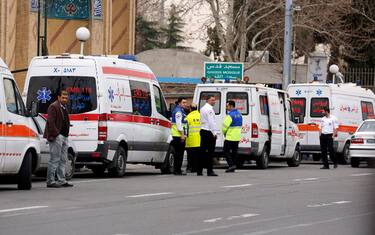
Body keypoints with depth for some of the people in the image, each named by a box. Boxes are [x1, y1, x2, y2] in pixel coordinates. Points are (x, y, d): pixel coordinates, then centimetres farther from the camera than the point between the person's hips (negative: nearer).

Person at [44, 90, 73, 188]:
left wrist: (66, 133, 14)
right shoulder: (53, 107, -8)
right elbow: (51, 122, -16)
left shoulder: (64, 108, 21)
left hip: (64, 136, 10)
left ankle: (62, 180, 14)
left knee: (63, 160, 10)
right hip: (56, 137, -10)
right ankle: (50, 181, -6)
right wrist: (55, 134, -20)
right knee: (55, 159, -8)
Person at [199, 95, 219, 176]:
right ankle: (210, 171, -11)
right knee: (210, 152, -8)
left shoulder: (203, 108, 19)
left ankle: (199, 170, 9)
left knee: (203, 151, 10)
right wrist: (215, 133, -15)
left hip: (203, 131, 10)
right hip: (209, 132, -10)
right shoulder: (209, 109, -12)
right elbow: (211, 122, -17)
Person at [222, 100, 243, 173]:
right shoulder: (239, 114, 11)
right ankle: (233, 167, 13)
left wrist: (224, 132, 2)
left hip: (230, 137, -8)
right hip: (237, 137, 8)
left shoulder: (230, 115, -17)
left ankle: (231, 165, -13)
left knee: (226, 151, 0)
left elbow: (225, 126, -18)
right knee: (234, 152, 12)